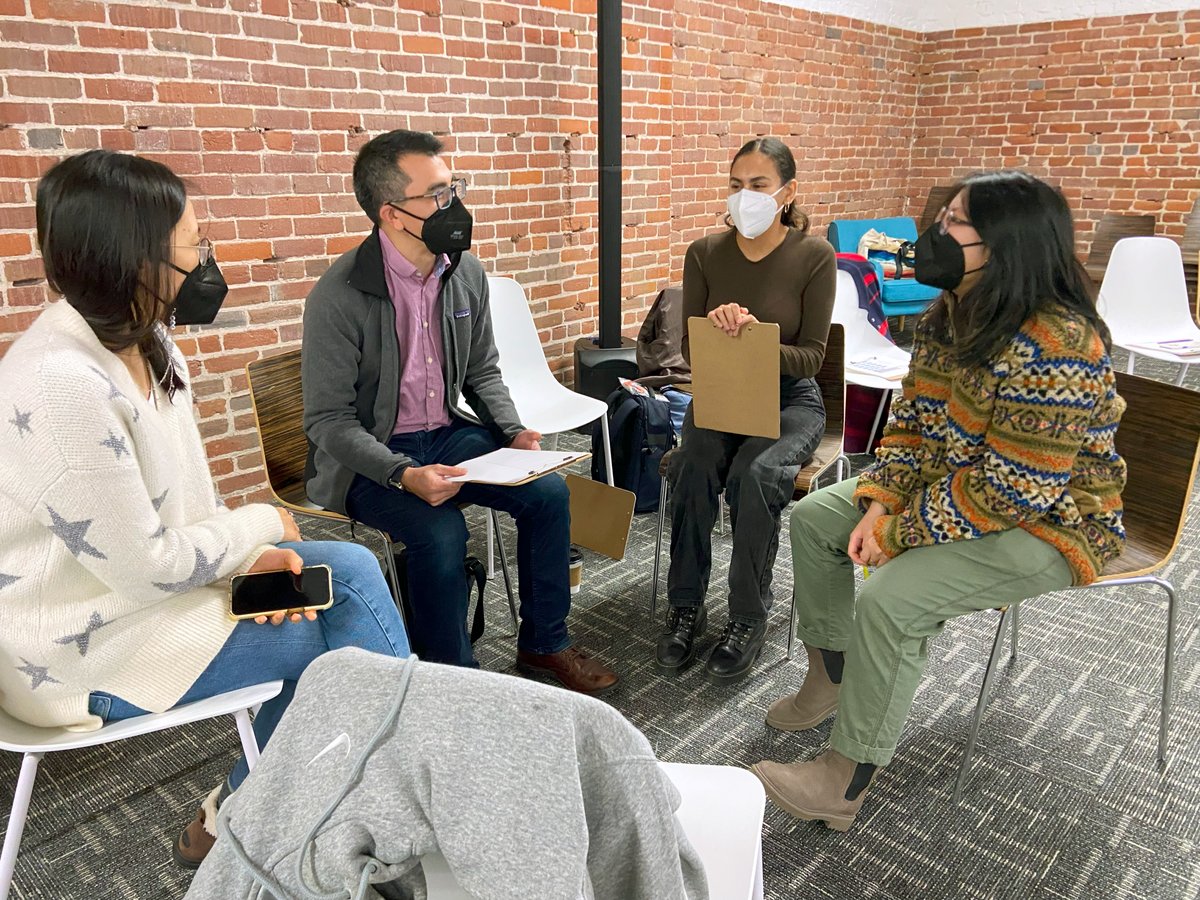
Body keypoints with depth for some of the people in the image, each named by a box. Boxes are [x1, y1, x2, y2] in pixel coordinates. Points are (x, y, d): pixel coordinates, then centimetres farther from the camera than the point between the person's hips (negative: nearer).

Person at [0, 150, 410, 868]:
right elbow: (146, 566, -26)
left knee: (353, 569, 1)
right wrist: (262, 526, -11)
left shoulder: (147, 344, -1)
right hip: (87, 648, -8)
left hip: (142, 576, 8)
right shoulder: (61, 384, -29)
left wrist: (248, 553, -12)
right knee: (343, 635, -3)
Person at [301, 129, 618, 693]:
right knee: (440, 532, -30)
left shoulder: (466, 272, 0)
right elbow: (328, 420, -16)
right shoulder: (340, 297, -18)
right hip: (368, 457, -5)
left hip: (447, 434, 6)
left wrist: (514, 432, -7)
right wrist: (403, 475, -31)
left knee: (548, 490, -13)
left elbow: (483, 373, 11)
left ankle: (543, 642, 7)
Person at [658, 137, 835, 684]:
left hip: (789, 397, -2)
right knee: (693, 468, -29)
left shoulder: (815, 256, -9)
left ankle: (749, 619, -14)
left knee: (754, 475, -32)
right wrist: (714, 328, -24)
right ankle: (685, 609, -13)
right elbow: (689, 350, 0)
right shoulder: (705, 254, -2)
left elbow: (810, 357, -9)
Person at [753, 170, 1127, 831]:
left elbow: (1012, 491, -30)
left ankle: (844, 785, -10)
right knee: (812, 518, 4)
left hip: (1044, 521, -9)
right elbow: (915, 419, 3)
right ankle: (830, 678, 18)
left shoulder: (1055, 346, -30)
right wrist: (880, 504, -12)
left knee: (891, 598, -28)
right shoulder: (950, 315, -1)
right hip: (950, 482, 10)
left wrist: (900, 533, -23)